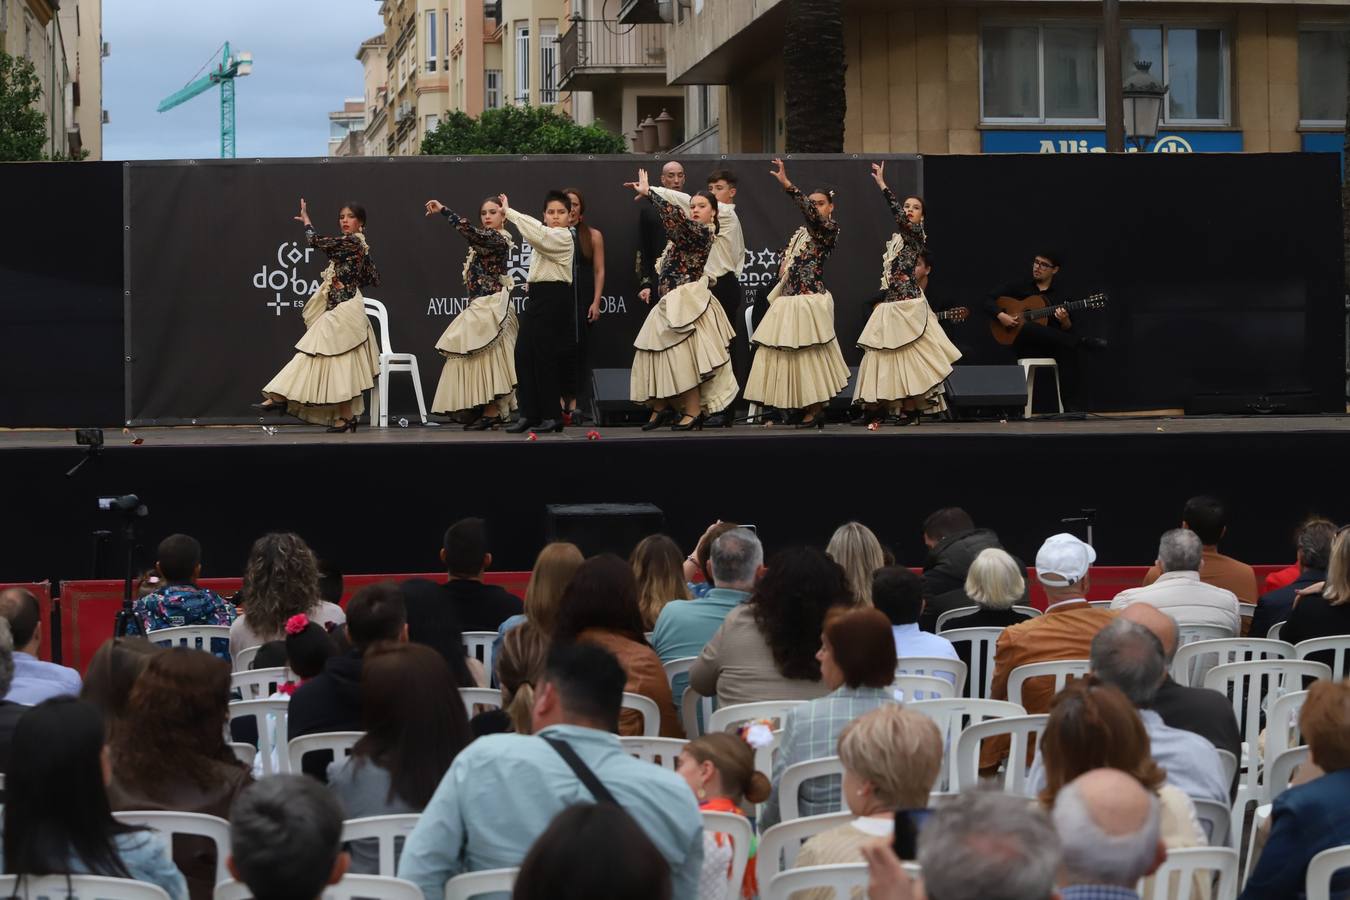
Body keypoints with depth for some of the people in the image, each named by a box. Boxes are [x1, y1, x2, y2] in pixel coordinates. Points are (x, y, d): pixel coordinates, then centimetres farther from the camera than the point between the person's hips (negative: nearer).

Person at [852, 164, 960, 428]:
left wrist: (882, 186, -25)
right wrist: (880, 301, 20)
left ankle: (914, 410, -3)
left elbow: (900, 217, -24)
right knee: (881, 355, 5)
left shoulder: (917, 235, -6)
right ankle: (875, 410, 7)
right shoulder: (895, 238, 17)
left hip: (908, 305, -8)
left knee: (909, 356, -7)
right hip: (890, 306, 8)